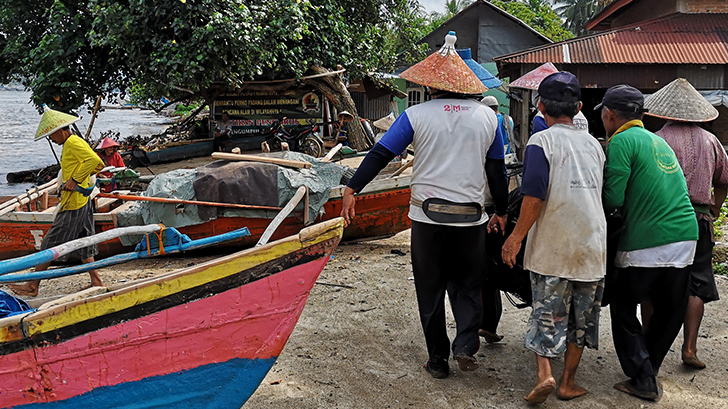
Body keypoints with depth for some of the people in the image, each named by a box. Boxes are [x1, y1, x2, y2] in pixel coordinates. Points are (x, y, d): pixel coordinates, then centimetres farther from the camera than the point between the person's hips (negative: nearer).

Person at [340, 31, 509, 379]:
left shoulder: (416, 115, -4)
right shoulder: (487, 117, 4)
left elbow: (379, 155, -5)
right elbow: (497, 171, 9)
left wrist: (351, 190, 3)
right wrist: (501, 212, 20)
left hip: (427, 217, -1)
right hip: (470, 219, 2)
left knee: (430, 290, 11)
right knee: (467, 285, 17)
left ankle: (438, 359, 16)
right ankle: (466, 345, -1)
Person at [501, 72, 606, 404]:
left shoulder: (541, 142, -7)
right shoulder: (593, 144, 10)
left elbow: (534, 196, -18)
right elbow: (604, 194, 16)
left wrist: (516, 237, -11)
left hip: (552, 244, -4)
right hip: (592, 245, 4)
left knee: (547, 313, 6)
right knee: (581, 315, 13)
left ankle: (544, 375, -8)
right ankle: (568, 383, 19)